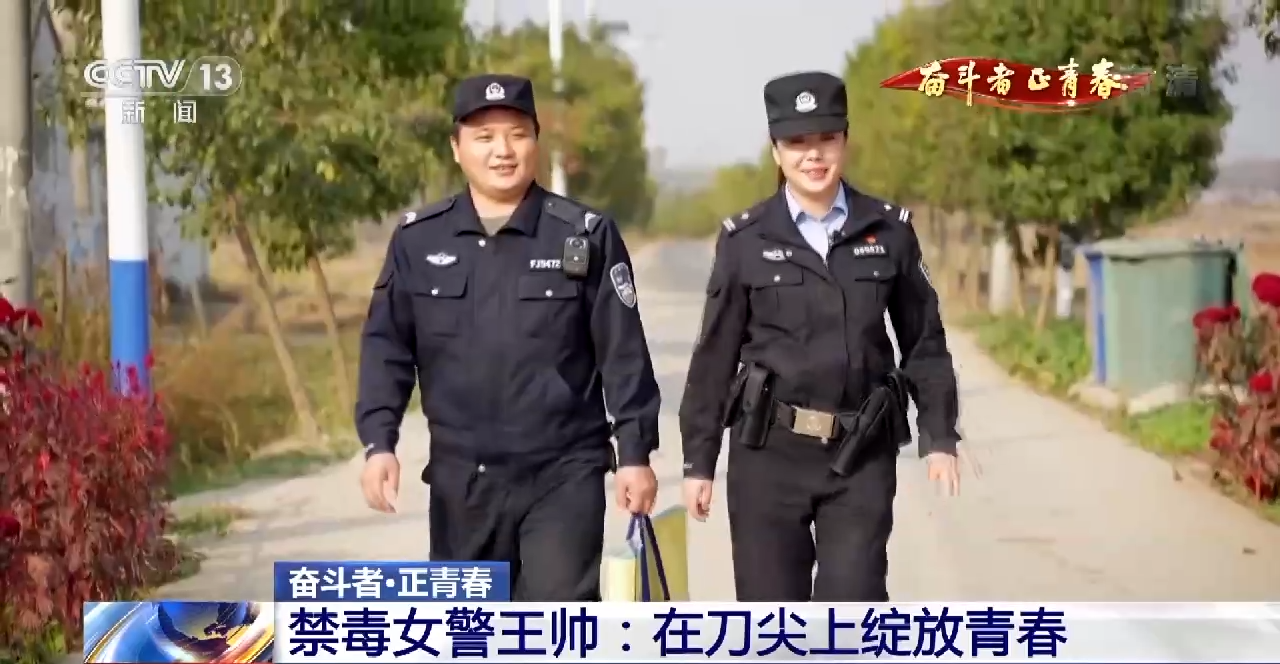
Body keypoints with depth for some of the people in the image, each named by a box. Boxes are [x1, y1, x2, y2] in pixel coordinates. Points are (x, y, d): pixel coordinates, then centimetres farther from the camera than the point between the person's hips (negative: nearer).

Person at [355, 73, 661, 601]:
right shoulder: (418, 239, 3)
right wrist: (379, 441, -6)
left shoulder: (586, 235, -1)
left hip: (564, 474, -3)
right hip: (461, 477, 3)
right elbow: (386, 348, 5)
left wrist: (634, 452, -5)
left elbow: (623, 354, -1)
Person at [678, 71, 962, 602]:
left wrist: (939, 436, 3)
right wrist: (699, 461, 4)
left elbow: (924, 341, 9)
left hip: (862, 456, 0)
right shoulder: (746, 240, 1)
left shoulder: (889, 231, 4)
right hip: (769, 453, 0)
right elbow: (715, 354, 4)